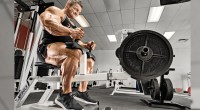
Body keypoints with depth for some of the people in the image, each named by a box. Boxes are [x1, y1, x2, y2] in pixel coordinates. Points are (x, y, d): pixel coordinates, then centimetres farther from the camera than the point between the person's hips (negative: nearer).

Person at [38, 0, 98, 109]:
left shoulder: (71, 24, 28)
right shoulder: (56, 10, 3)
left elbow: (76, 40, 25)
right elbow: (47, 22, -18)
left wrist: (86, 45, 4)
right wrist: (70, 32, -29)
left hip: (66, 52, 9)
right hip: (48, 49, -9)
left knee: (90, 61, 9)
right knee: (75, 52, -37)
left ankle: (81, 92, 8)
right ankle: (65, 95, -29)